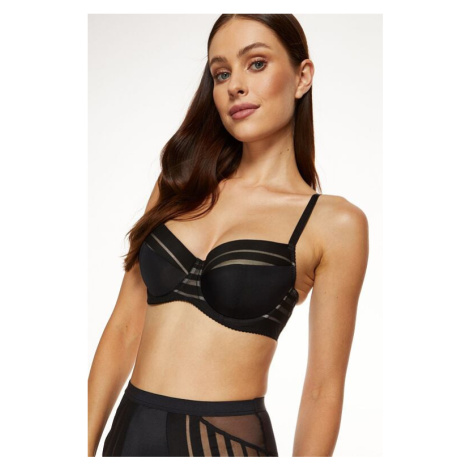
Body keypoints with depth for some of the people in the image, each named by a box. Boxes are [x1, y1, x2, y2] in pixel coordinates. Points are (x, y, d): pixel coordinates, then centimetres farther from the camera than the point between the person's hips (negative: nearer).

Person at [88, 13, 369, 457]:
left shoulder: (334, 223, -7)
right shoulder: (179, 185, 6)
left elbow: (323, 387, -5)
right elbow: (125, 329, 4)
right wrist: (88, 446, 1)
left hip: (226, 438, -4)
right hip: (129, 426, 4)